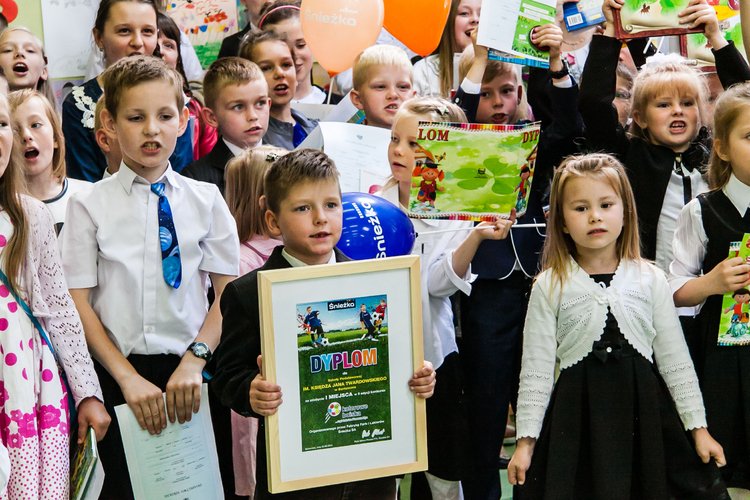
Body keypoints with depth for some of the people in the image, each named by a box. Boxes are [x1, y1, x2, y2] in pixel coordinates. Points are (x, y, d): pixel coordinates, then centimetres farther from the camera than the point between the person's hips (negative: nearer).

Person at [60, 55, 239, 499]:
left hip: (194, 372, 1)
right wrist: (128, 378, -12)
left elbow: (228, 292, 1)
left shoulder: (206, 200, 3)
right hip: (119, 373, -1)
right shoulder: (89, 205, 0)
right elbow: (78, 303, -4)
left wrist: (194, 361, -13)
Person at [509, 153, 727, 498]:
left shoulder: (651, 280, 3)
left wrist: (698, 427, 6)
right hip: (577, 417, -1)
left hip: (644, 411, 2)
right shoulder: (549, 287, -1)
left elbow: (675, 360, 7)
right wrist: (526, 440, -3)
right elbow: (536, 369, 0)